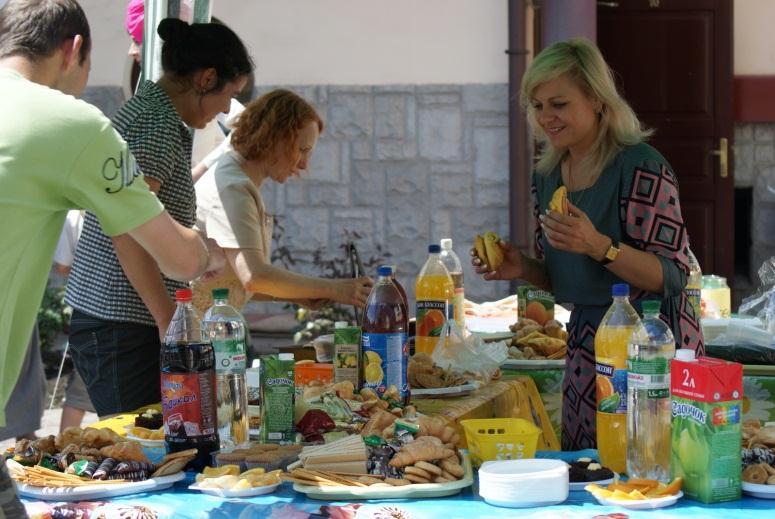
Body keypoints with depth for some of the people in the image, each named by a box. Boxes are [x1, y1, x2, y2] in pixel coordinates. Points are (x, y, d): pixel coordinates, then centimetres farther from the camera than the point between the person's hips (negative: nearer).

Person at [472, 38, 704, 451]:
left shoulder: (642, 168, -15)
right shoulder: (548, 176, 8)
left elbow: (671, 277, -18)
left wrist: (598, 246, -31)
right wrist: (523, 269, -1)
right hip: (586, 350, 7)